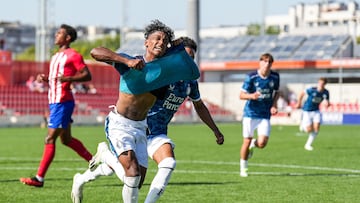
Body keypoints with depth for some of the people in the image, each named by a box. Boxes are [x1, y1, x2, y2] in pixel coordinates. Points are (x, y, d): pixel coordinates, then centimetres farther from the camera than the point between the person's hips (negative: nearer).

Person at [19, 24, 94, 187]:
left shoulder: (73, 55, -9)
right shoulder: (56, 57, 19)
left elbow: (87, 75, -12)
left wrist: (68, 78, -25)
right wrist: (46, 79, 7)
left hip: (63, 102, -10)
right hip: (54, 101, 10)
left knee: (50, 139, -9)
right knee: (67, 139, 15)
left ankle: (39, 178, -8)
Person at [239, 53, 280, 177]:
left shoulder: (275, 77, -1)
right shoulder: (251, 77, -10)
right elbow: (241, 95, -8)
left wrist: (274, 105, -2)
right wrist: (251, 96, -29)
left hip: (265, 115, 2)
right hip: (250, 113, -2)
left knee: (262, 143, -12)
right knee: (246, 141, 0)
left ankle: (254, 144, 26)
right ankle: (243, 168, 18)